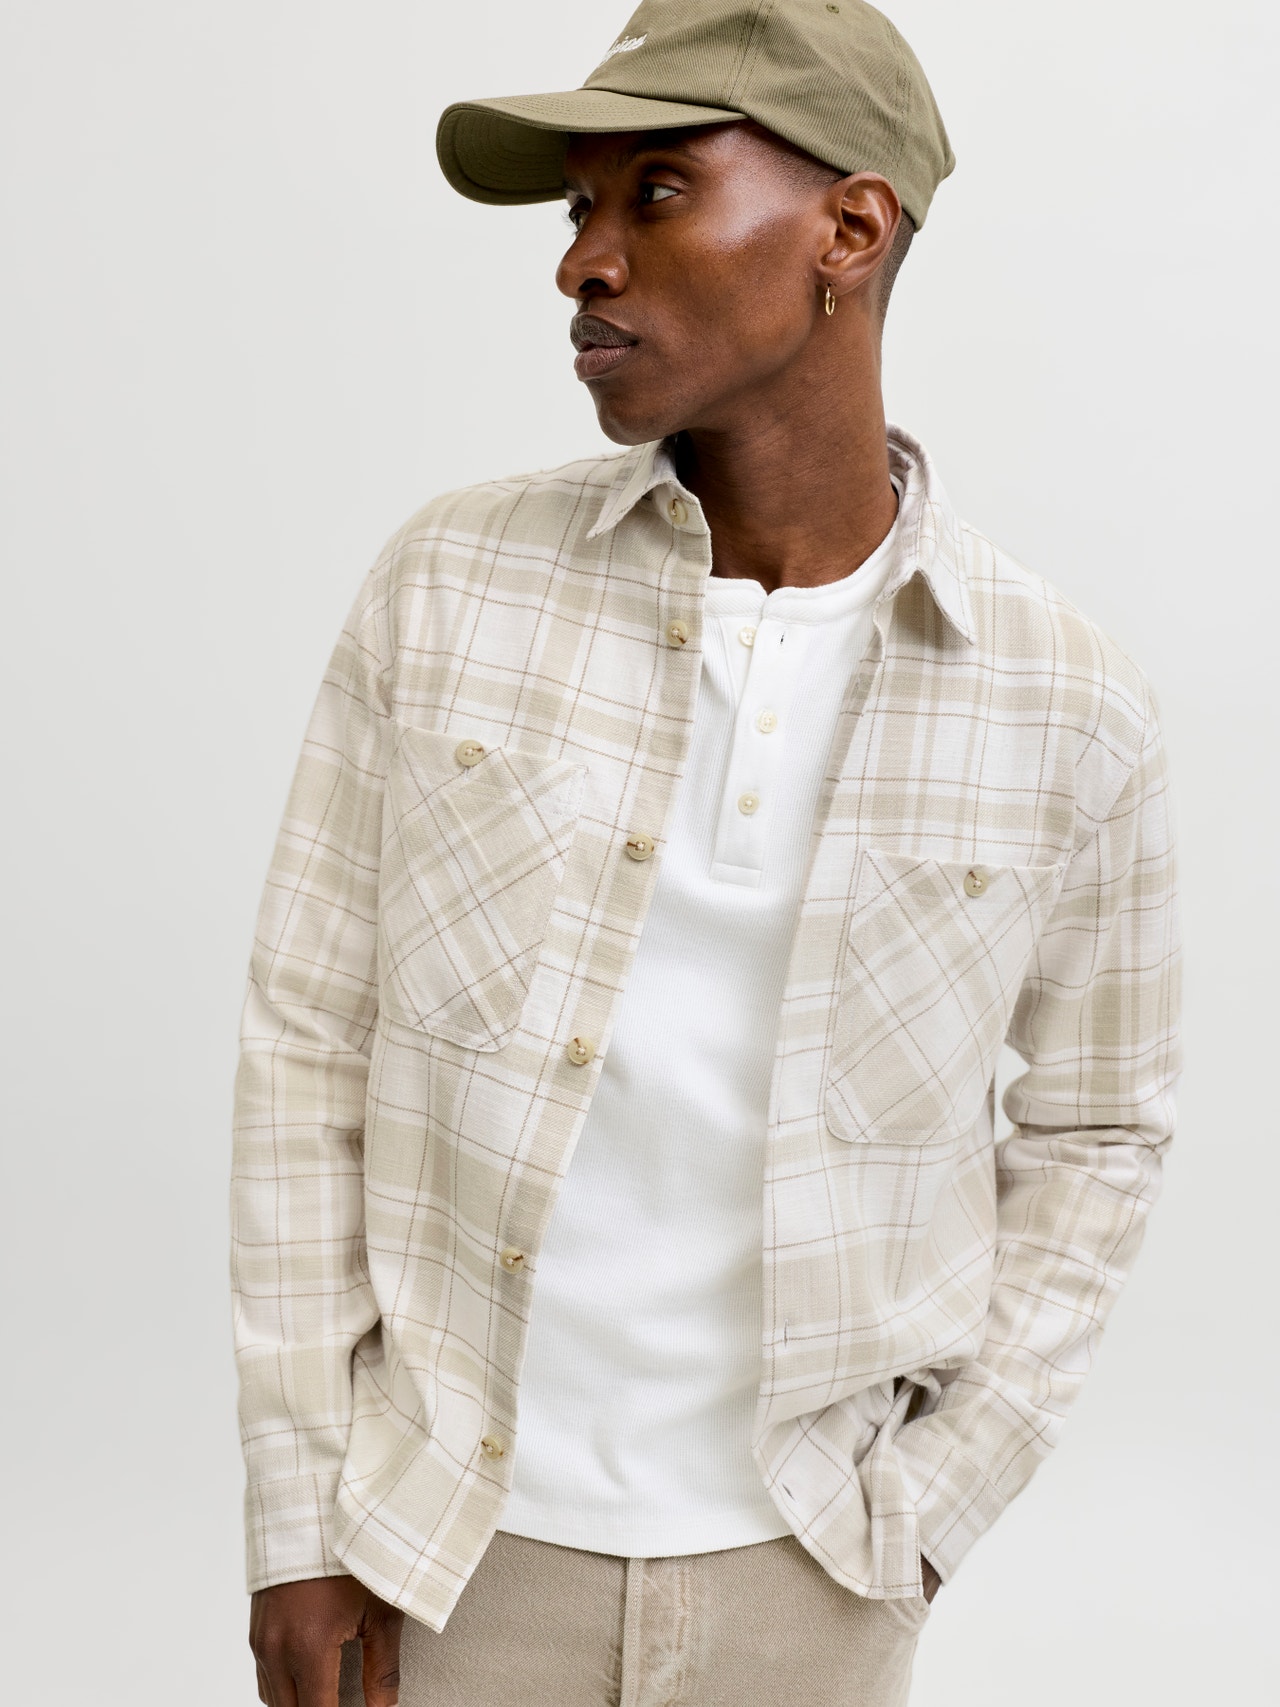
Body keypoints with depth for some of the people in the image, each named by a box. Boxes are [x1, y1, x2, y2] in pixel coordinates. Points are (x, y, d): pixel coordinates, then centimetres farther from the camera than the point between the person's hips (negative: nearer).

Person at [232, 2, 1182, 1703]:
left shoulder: (1070, 706, -12)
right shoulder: (450, 586, -12)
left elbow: (1093, 1126, 2)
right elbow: (313, 1045, -6)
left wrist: (922, 1514, -4)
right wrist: (300, 1517, -5)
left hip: (800, 1543, 0)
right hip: (458, 1521, 0)